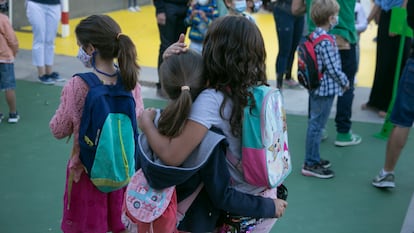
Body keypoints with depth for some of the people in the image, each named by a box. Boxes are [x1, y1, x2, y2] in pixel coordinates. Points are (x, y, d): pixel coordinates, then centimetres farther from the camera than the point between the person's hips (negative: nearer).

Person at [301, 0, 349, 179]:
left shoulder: (312, 36, 4)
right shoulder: (326, 41, -23)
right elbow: (333, 68, -21)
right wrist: (345, 82, -6)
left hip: (315, 86, 9)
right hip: (326, 89, -9)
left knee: (314, 123, 18)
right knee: (317, 125, -1)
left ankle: (314, 159, 31)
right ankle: (310, 165, 9)